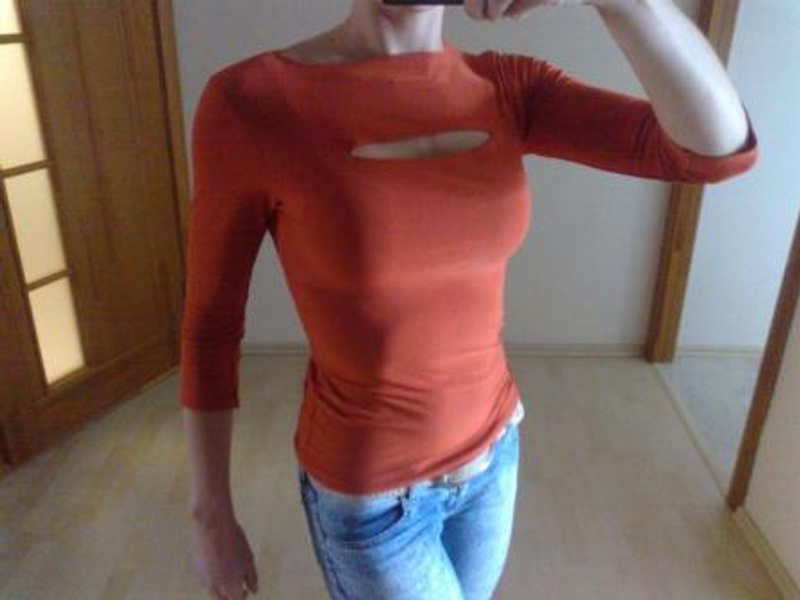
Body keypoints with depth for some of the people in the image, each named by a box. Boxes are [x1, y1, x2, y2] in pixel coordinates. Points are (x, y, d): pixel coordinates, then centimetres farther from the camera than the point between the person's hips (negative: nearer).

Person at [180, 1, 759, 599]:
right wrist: (211, 518, -5)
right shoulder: (249, 102, -22)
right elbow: (209, 324, -13)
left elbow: (723, 148, -19)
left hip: (491, 449, 5)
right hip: (367, 487, -5)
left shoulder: (506, 89, -8)